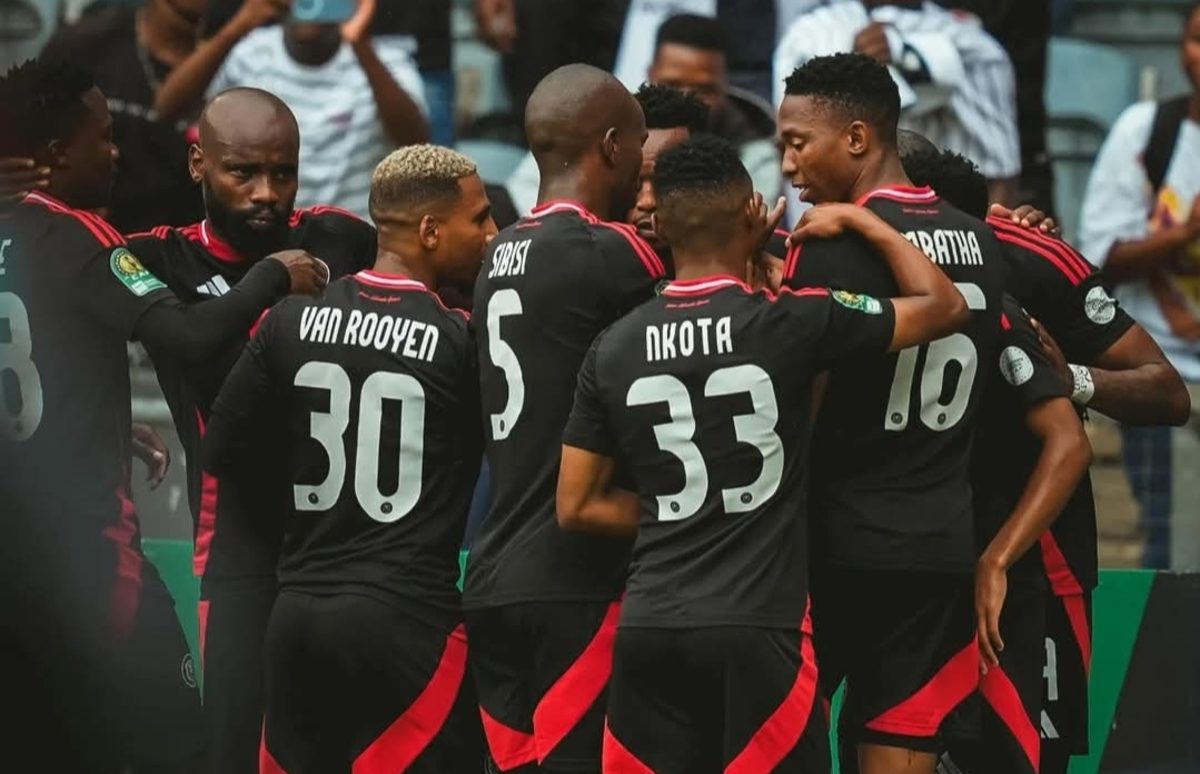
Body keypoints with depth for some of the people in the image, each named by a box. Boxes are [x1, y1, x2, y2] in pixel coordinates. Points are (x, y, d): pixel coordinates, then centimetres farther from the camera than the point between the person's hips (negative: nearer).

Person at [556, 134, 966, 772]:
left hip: (649, 629, 4)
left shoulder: (615, 348, 4)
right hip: (758, 629, -4)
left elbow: (576, 506, 9)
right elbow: (944, 307, 5)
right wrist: (860, 222, 14)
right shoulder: (790, 324, -7)